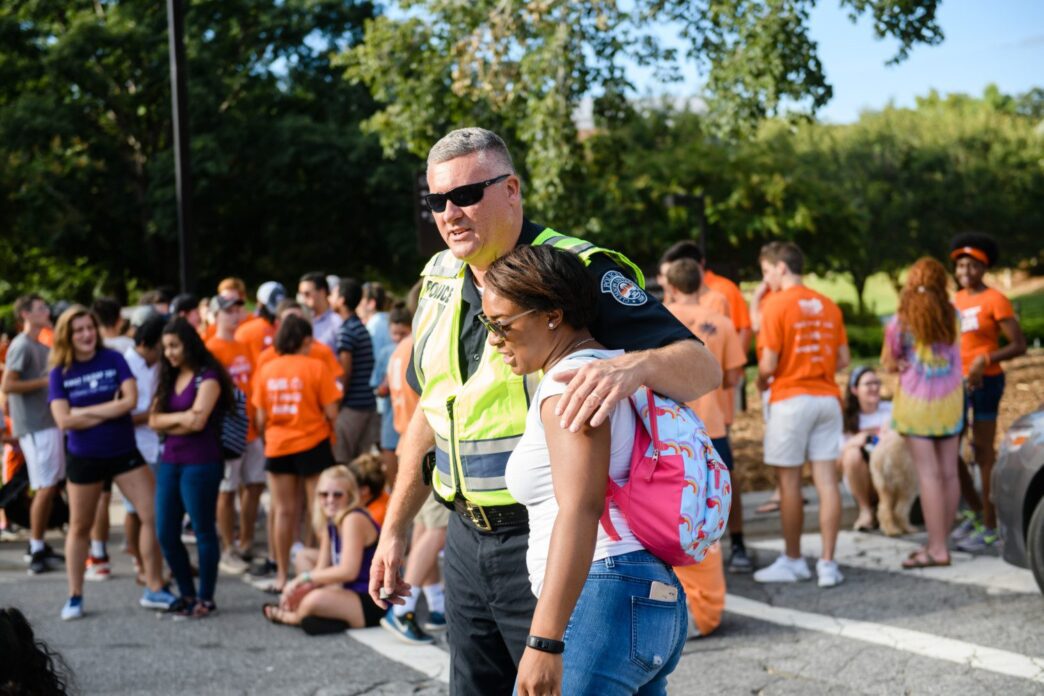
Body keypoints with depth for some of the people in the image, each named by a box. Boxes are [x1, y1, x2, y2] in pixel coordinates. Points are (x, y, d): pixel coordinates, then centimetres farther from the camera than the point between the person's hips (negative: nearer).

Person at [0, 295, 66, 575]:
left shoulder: (42, 347, 17)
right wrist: (45, 381, -18)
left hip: (50, 422, 9)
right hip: (34, 426, -9)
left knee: (54, 486, 11)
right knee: (45, 488, -8)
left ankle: (39, 545, 19)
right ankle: (36, 552, 0)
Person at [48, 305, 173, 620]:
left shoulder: (113, 359, -5)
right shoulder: (60, 373, -5)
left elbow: (130, 400, -16)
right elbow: (63, 419, -15)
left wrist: (85, 411, -16)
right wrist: (109, 411, -16)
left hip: (124, 452, 0)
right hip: (83, 459, 0)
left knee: (156, 515, -6)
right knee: (79, 527, 11)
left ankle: (154, 590, 5)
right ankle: (75, 597, 24)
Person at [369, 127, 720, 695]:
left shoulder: (580, 271, -13)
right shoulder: (439, 280, 8)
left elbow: (702, 368, -21)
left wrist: (633, 365, -43)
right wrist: (395, 526, 19)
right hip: (467, 539, 7)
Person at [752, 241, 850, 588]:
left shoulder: (776, 305, -9)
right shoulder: (828, 305, 9)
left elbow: (769, 363, -12)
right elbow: (843, 359, 10)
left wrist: (761, 381, 8)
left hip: (790, 399, -6)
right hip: (827, 397, 6)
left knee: (789, 482, 5)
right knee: (826, 479, 4)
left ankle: (793, 560, 14)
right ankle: (828, 563, 5)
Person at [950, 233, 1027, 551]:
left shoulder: (995, 300, -8)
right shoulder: (955, 301, 12)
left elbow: (1019, 345, -12)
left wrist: (986, 359, -23)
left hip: (986, 381, -7)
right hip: (956, 381, 7)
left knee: (983, 451, -3)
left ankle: (989, 526, 4)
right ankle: (976, 510, 24)